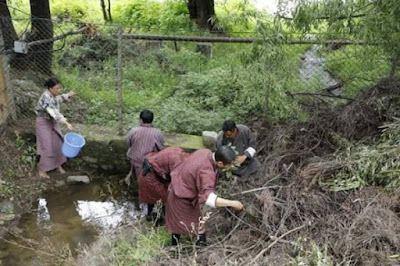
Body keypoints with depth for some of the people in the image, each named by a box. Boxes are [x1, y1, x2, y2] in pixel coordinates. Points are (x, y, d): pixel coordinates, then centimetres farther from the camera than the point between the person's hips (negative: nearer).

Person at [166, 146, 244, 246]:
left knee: (177, 224, 27)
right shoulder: (207, 172, -36)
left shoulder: (206, 151, -11)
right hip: (182, 199, -9)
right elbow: (208, 198, -45)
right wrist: (232, 203, -41)